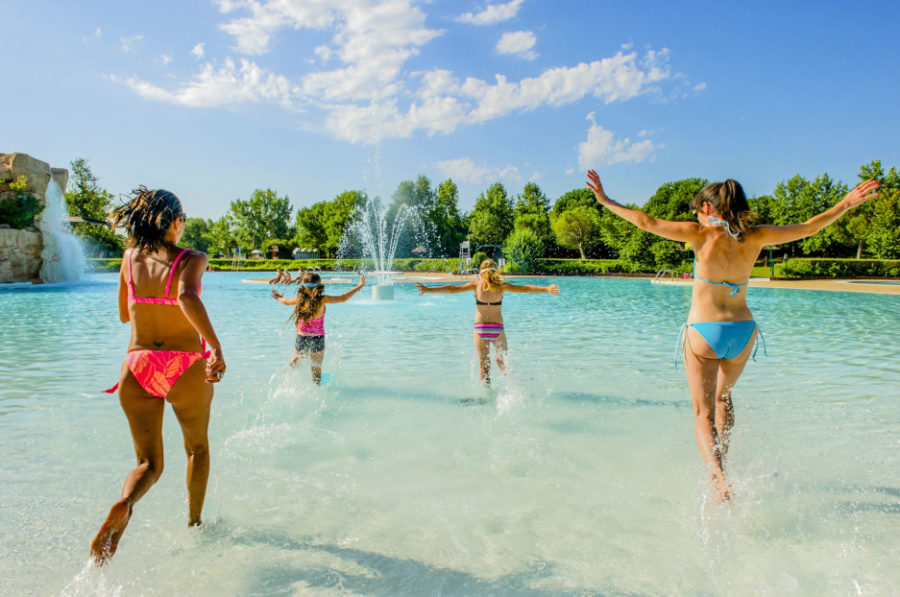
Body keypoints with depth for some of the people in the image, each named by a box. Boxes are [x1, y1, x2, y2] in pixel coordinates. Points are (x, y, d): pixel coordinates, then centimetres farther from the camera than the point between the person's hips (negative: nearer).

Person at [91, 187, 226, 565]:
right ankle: (194, 524, 30)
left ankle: (123, 506, -19)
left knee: (149, 463, 13)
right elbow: (188, 298, -30)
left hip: (138, 367, 3)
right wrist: (217, 349, -36)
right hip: (186, 367, -3)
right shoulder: (192, 259, -8)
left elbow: (124, 314, 17)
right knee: (197, 447, 22)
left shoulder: (130, 257, 6)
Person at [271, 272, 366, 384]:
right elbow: (343, 298, -9)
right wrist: (359, 286, 1)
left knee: (294, 362, 23)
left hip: (301, 337, 2)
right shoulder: (322, 300, -13)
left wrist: (279, 298, 42)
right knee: (316, 370, 10)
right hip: (317, 338, -2)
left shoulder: (300, 299, -3)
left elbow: (286, 301, 18)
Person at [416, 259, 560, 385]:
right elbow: (525, 288, -1)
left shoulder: (476, 285, -2)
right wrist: (546, 289, 2)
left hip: (480, 328, 0)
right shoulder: (501, 285, -1)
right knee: (502, 361, 18)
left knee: (484, 366, 10)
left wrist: (428, 289, -3)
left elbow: (452, 288, -4)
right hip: (497, 328, 0)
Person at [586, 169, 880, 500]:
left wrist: (605, 200, -2)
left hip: (703, 331, -4)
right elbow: (808, 227, 11)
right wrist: (846, 203, 26)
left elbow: (647, 222, -10)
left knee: (703, 414, 3)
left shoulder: (701, 234, -10)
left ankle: (719, 477, -16)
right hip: (743, 331, 4)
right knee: (723, 397, 30)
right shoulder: (754, 237, 0)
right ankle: (720, 459, 34)